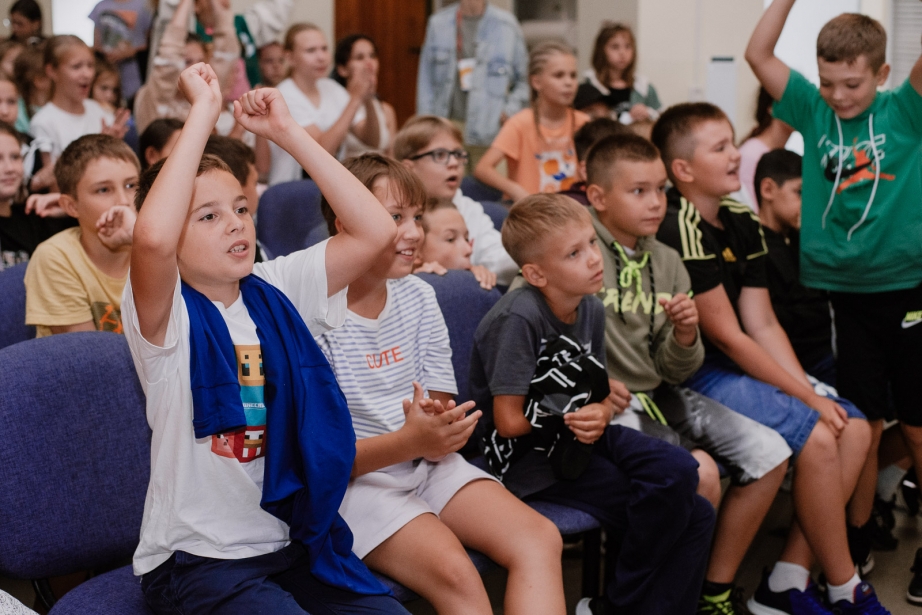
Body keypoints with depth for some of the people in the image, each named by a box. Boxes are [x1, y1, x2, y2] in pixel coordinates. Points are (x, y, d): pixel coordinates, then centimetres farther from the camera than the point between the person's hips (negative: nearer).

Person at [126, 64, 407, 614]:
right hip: (197, 561, -5)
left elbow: (375, 232, -7)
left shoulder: (276, 291, 3)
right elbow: (153, 238, -34)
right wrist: (204, 110, -24)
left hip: (294, 541, 5)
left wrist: (287, 130, -8)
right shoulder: (170, 316, -11)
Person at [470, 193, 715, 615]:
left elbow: (597, 394, 13)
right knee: (669, 506, -18)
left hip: (581, 436, 7)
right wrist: (573, 418, -4)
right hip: (532, 454, -7)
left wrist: (600, 414, -12)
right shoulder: (519, 319, -19)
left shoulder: (591, 309, 4)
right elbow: (509, 422, -17)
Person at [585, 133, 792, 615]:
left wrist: (685, 337, -14)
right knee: (700, 470, -28)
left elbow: (673, 372, 9)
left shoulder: (667, 263, 8)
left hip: (658, 395, 8)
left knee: (771, 454, 0)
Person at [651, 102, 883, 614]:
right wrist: (806, 398, -13)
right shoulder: (680, 230, -18)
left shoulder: (743, 223, 9)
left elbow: (764, 326, 6)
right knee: (816, 435, -22)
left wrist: (813, 392, -6)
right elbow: (727, 336, -17)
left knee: (855, 426, -2)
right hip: (693, 375, -9)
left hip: (739, 366, 9)